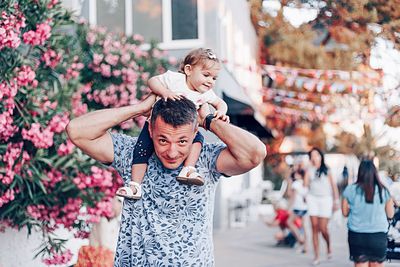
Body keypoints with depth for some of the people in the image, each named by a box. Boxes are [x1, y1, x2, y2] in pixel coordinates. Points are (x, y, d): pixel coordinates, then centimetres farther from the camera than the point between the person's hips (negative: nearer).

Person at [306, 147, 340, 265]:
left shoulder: (326, 170, 1)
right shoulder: (310, 170, 5)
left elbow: (334, 185, 4)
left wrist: (336, 201, 2)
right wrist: (309, 169, -10)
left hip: (325, 199, -2)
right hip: (312, 198, 2)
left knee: (323, 228, -8)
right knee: (314, 228, -1)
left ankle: (329, 246, 24)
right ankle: (316, 256, 4)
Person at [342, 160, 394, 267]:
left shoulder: (350, 190, -6)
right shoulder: (383, 191, -5)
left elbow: (345, 212, 5)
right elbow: (390, 214, 5)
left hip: (357, 235, 0)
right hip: (379, 235, 0)